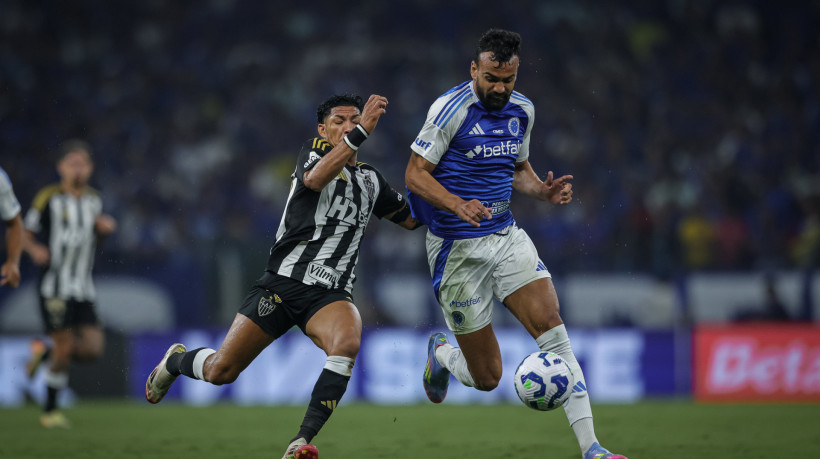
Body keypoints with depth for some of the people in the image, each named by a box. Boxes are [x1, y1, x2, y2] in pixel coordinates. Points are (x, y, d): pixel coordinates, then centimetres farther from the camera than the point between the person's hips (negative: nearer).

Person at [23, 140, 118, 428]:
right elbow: (25, 234, 1)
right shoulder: (49, 198, -5)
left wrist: (105, 227, 4)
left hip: (84, 291, 5)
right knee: (65, 349, -9)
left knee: (93, 349, -6)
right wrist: (34, 250, -20)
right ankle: (50, 412, 9)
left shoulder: (94, 199, 10)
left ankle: (45, 350, 22)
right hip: (55, 289, -5)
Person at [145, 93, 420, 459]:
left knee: (347, 342, -33)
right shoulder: (313, 151, 3)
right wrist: (361, 132, -32)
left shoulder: (370, 180, 17)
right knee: (220, 371, -4)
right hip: (281, 283, -3)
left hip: (329, 295, 3)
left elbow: (411, 218, 28)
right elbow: (315, 178, -23)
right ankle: (176, 360, 34)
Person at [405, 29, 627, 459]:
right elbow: (415, 174, -12)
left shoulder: (522, 110, 7)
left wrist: (544, 190, -1)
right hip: (458, 247, -5)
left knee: (552, 330, -15)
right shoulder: (451, 108, -13)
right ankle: (440, 354, 38)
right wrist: (458, 205, -29)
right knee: (486, 377, 0)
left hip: (507, 237, 5)